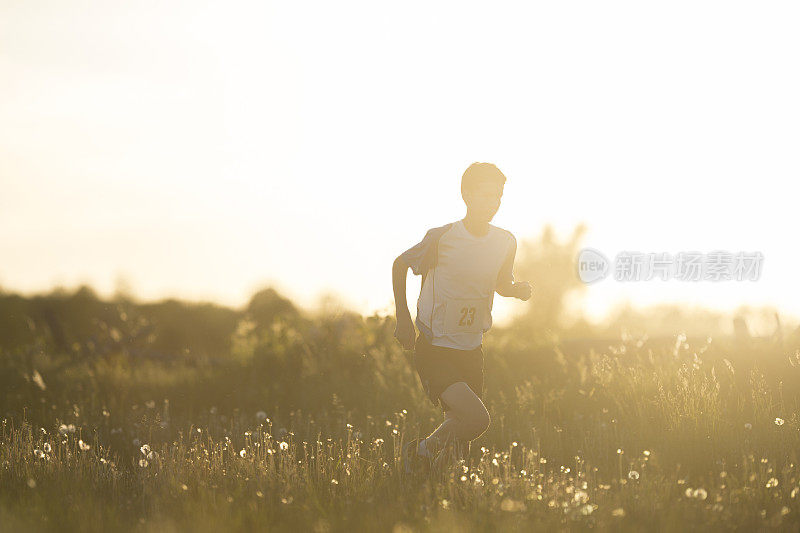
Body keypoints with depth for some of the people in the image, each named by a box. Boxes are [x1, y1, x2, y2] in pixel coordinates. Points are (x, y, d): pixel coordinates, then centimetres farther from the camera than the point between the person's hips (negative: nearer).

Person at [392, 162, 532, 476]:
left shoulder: (505, 242, -2)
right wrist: (403, 318, -5)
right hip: (434, 350, -6)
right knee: (477, 419, -21)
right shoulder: (441, 237, -17)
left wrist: (519, 290, -7)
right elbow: (400, 265, 0)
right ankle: (422, 452, 5)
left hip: (472, 350, 6)